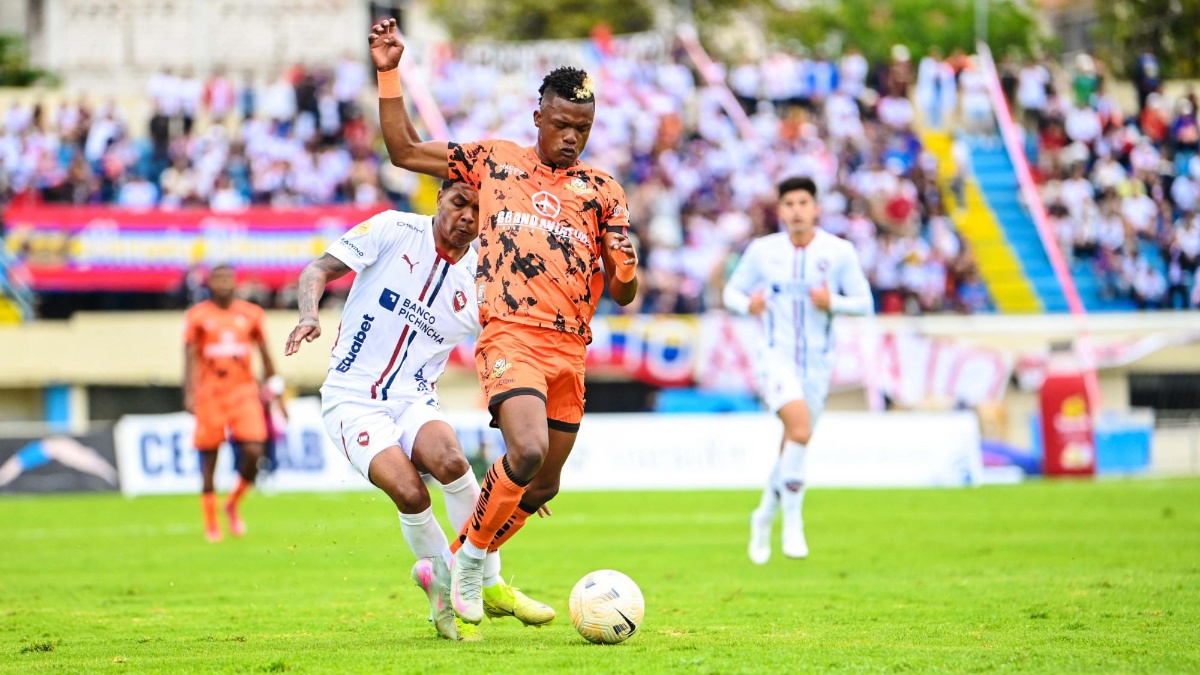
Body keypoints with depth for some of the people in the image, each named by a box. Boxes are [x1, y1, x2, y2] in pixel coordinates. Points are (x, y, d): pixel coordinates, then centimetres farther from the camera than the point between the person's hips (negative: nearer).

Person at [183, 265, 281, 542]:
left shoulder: (251, 314, 8)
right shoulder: (197, 316, 0)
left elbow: (265, 354, 15)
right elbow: (190, 357, -2)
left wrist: (273, 387, 16)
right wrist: (189, 394, -11)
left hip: (244, 392, 2)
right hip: (209, 393, -2)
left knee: (253, 453, -11)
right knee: (209, 457, 0)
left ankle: (233, 505, 15)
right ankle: (211, 524, 10)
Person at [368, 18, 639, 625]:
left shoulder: (602, 192, 11)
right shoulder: (494, 161, 8)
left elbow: (622, 294, 9)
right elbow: (404, 150, 15)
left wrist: (625, 267, -14)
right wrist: (388, 74, 8)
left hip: (570, 347, 4)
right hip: (511, 334, -4)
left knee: (543, 485, 10)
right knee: (528, 450, -27)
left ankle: (466, 565, 33)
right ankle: (470, 554, -6)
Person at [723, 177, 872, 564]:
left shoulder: (839, 252, 0)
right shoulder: (762, 251, 1)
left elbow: (864, 302, 4)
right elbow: (732, 291, 9)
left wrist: (833, 303, -16)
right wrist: (747, 304, -14)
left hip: (817, 361, 2)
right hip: (776, 357, -2)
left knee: (795, 445, 9)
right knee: (800, 428, -27)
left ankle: (765, 516, 35)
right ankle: (792, 523, -16)